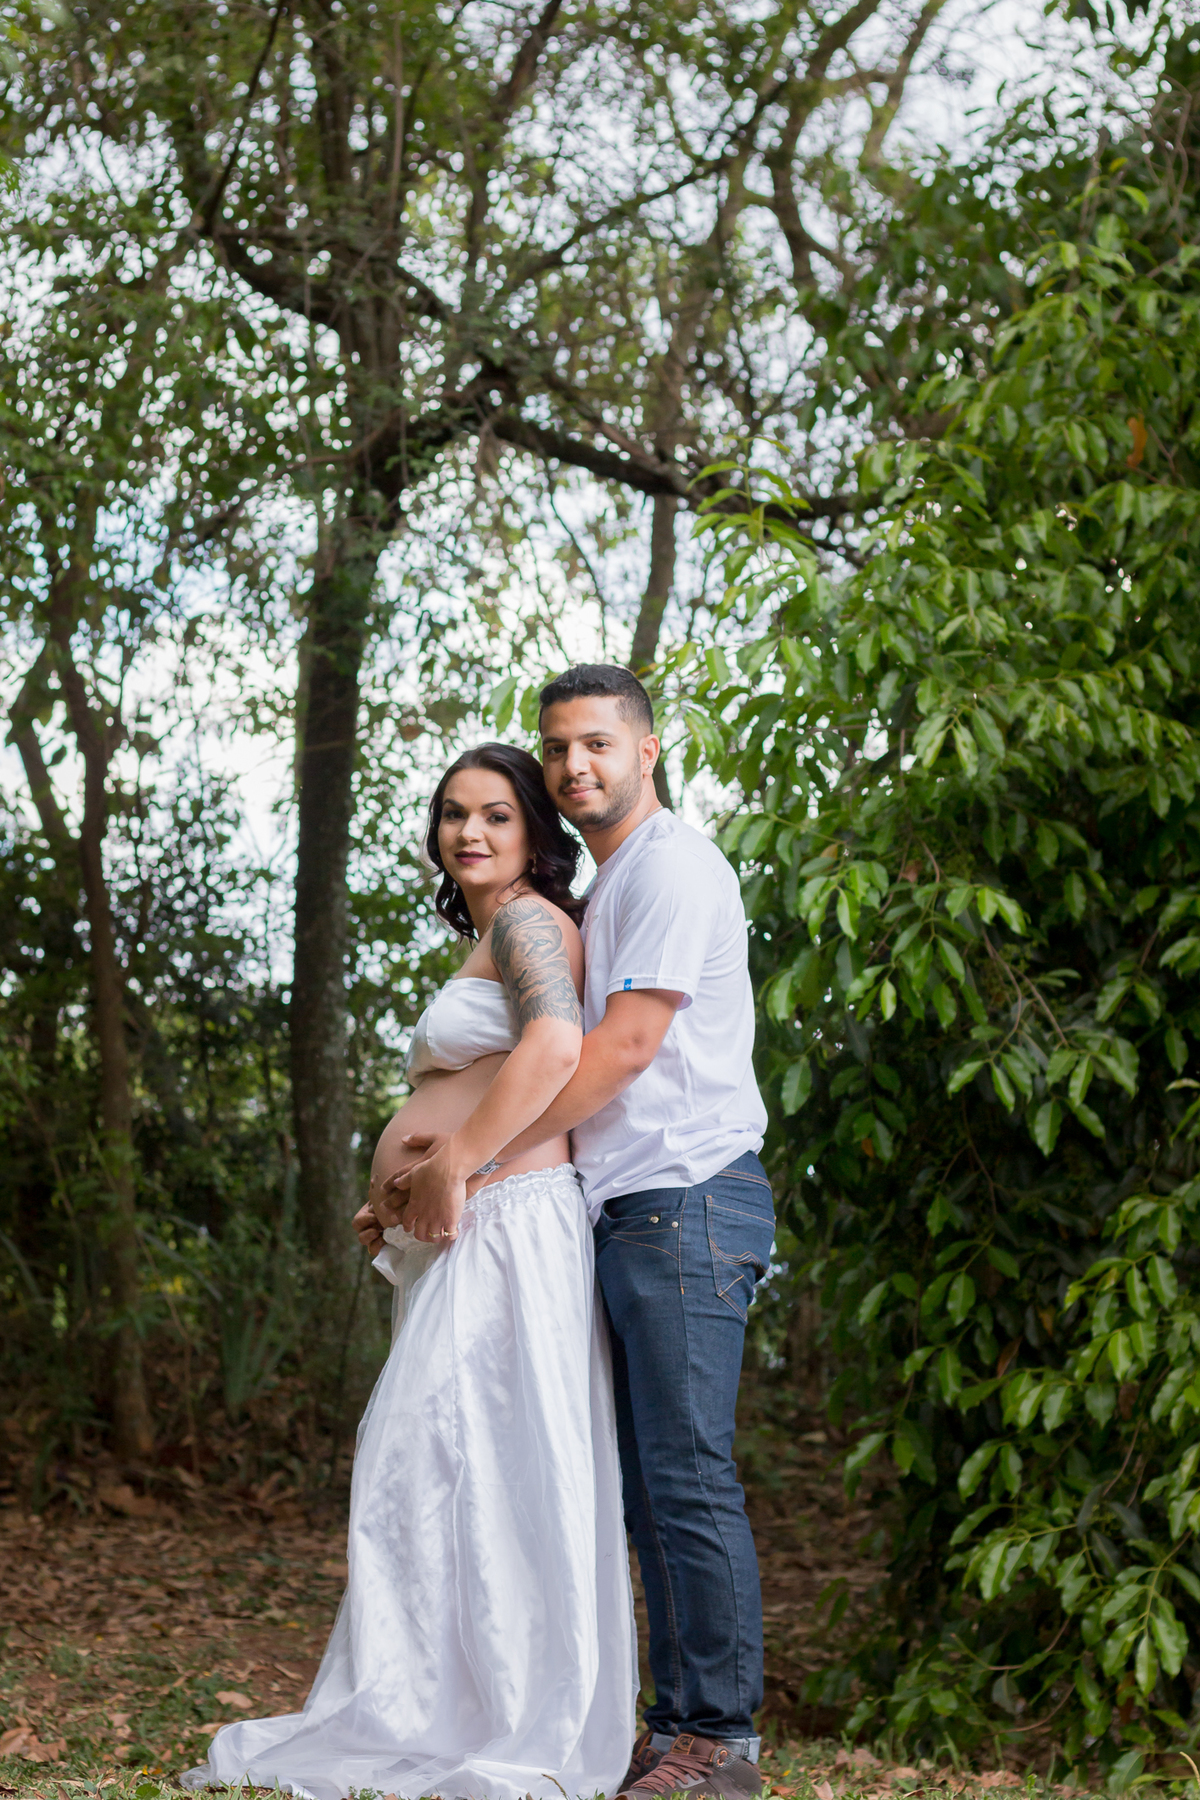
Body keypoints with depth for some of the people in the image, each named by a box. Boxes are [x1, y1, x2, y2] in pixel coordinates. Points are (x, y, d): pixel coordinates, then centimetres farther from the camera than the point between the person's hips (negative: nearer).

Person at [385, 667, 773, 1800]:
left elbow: (626, 1043, -15)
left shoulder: (670, 866, -7)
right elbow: (570, 1061, 25)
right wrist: (438, 1160, 16)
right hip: (627, 1210, 10)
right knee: (646, 1484, 9)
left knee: (687, 1477, -9)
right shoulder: (604, 889, 23)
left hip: (687, 1198, -10)